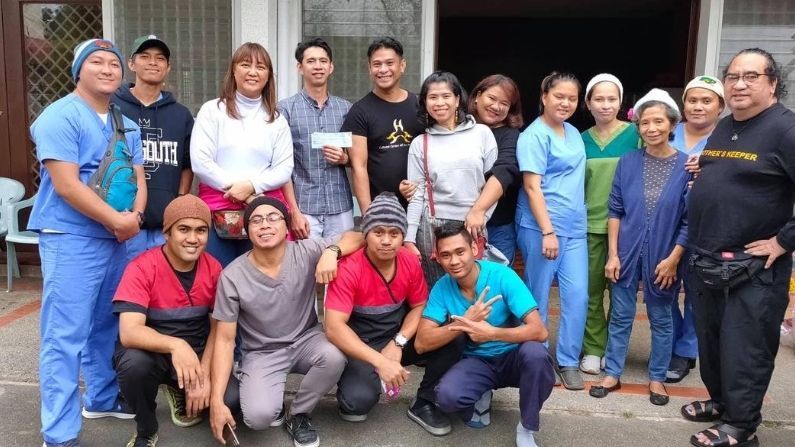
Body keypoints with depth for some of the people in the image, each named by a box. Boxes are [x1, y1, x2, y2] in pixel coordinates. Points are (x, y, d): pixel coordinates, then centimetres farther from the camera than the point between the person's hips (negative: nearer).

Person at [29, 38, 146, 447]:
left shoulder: (126, 124, 13)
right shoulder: (60, 117, -11)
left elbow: (139, 178, 11)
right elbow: (66, 185, -19)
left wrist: (134, 217, -9)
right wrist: (117, 220, -16)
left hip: (116, 239, 8)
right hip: (70, 239, -8)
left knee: (107, 325, 18)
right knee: (65, 336, -5)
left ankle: (102, 398, 35)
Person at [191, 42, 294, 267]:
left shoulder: (276, 119, 14)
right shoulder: (212, 110, 7)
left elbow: (284, 169, 4)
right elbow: (200, 162, -3)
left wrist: (251, 186, -12)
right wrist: (235, 188, -10)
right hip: (218, 211, -1)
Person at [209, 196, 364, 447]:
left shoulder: (306, 252, -13)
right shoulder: (232, 277, -15)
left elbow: (356, 237, -13)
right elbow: (224, 340, -12)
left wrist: (331, 252, -34)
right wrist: (216, 401, -18)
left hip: (306, 340, 2)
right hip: (262, 354, -1)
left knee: (334, 357, -32)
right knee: (259, 416, -27)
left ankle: (299, 415, -2)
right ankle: (274, 405, 14)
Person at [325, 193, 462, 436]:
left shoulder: (410, 262, -8)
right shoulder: (348, 268, -23)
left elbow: (419, 306, 4)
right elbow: (334, 328, -29)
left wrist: (398, 343, -14)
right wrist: (380, 361, -37)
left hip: (397, 337, 4)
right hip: (359, 345, -4)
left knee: (450, 344, -19)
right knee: (359, 400, -31)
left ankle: (423, 404, 4)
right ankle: (351, 397, 9)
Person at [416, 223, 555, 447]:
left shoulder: (502, 276, -21)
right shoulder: (442, 287, -11)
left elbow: (539, 331, -27)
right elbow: (422, 343, -17)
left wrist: (492, 333, -37)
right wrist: (466, 321, -28)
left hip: (512, 356, -1)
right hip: (477, 361, 2)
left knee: (535, 352, -36)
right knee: (447, 396, -29)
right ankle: (479, 399, 9)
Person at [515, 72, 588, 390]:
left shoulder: (574, 134, 14)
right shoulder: (534, 136, -8)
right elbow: (532, 187, -14)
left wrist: (565, 228, 15)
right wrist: (548, 231, -19)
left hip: (574, 228, 6)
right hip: (540, 227, -6)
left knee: (577, 295, 1)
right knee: (538, 296, 4)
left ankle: (568, 361, 13)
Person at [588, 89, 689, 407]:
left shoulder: (687, 166, -6)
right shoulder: (628, 162, -1)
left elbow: (689, 220, -5)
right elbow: (614, 210, 1)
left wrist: (673, 259, -9)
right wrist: (612, 253, -3)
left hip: (664, 256, -1)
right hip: (627, 252, 1)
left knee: (661, 318, 12)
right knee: (620, 316, 10)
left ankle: (657, 378, 27)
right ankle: (612, 373, 23)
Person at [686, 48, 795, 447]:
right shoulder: (722, 129, 11)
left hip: (754, 267, -8)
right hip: (707, 261, 8)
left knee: (745, 348, 2)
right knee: (710, 340, 18)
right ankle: (721, 401, 35)